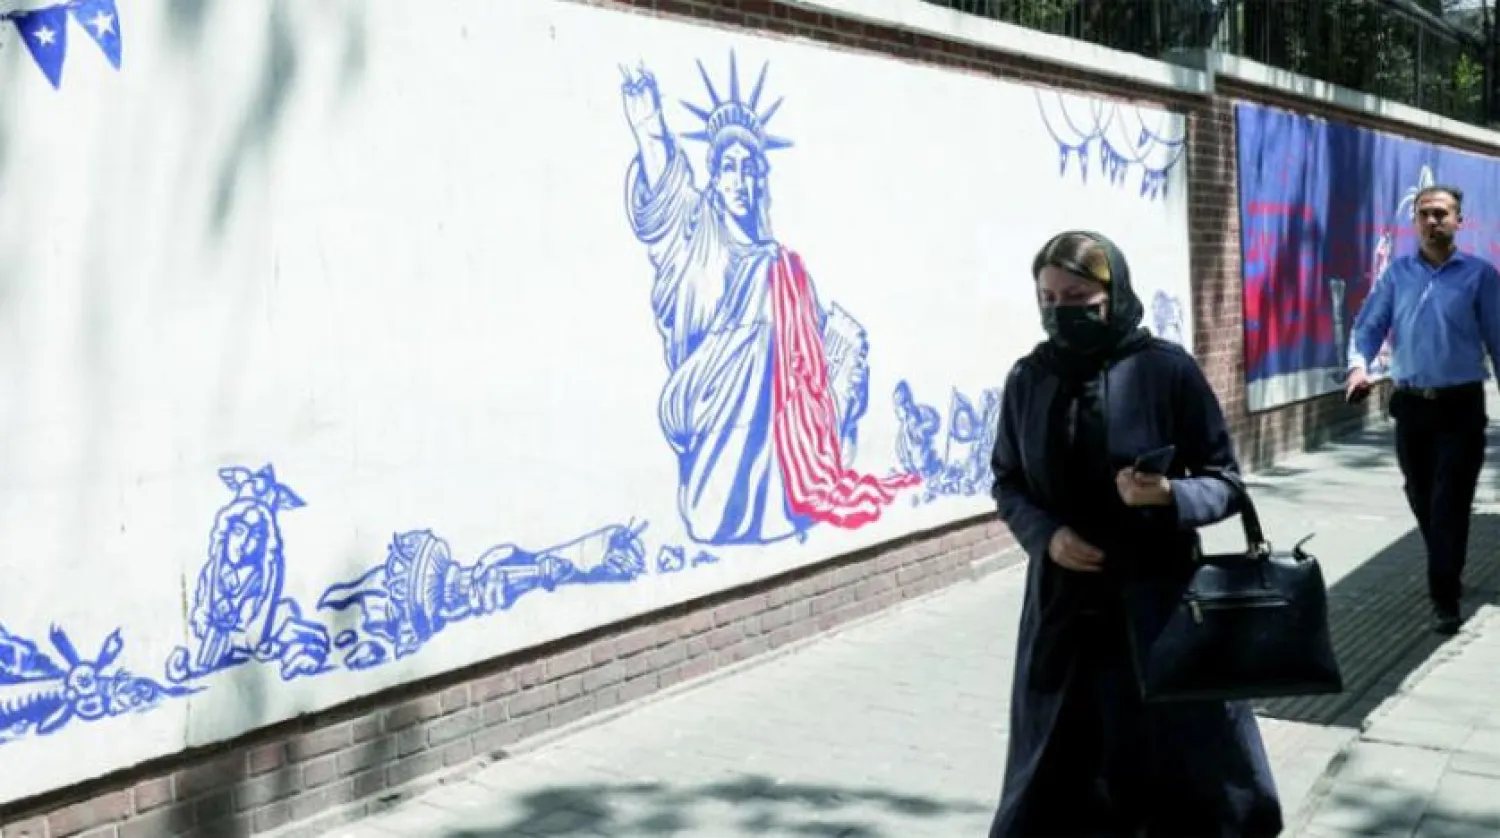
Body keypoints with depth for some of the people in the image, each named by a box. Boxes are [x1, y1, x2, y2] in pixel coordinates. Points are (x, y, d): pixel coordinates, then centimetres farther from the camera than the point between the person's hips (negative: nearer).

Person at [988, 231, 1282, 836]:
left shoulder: (1166, 370, -9)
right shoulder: (1028, 380, 0)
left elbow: (1226, 482, -4)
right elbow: (1007, 484, 10)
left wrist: (1168, 496, -24)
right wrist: (1045, 534, -9)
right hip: (1064, 608, 3)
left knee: (1192, 770, 5)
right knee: (1055, 781, 10)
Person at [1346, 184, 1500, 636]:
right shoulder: (1397, 272, 6)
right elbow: (1370, 324, 2)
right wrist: (1359, 364, -17)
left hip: (1461, 407, -3)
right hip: (1411, 406, 3)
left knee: (1450, 504, -5)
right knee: (1422, 503, 14)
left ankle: (1444, 599, 0)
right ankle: (1447, 575, 35)